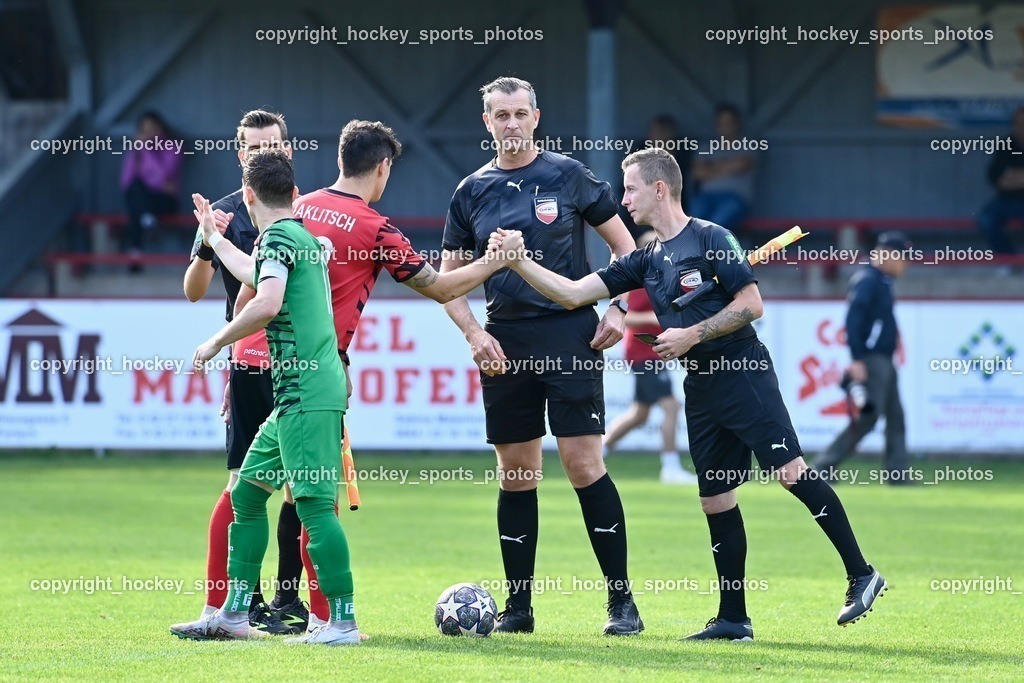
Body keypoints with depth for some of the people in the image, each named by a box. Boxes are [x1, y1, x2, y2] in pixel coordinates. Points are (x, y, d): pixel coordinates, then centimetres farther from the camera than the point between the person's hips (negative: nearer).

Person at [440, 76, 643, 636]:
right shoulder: (472, 191, 10)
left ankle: (621, 599, -3)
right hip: (504, 344, 3)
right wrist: (473, 332, 0)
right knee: (514, 475, 6)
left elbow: (623, 244, 8)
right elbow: (449, 276, 15)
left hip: (570, 336, -3)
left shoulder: (567, 176, 2)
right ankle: (518, 606, 12)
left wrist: (618, 308, -4)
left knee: (583, 463, -10)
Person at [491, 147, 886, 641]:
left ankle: (861, 576, -11)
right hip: (700, 389, 8)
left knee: (790, 472, -16)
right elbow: (573, 293, 12)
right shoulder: (646, 261, 14)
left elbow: (751, 304, -11)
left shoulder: (710, 238, -7)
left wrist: (693, 335, -14)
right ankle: (733, 619, 11)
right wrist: (517, 261, 5)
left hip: (743, 373, -8)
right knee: (715, 499, 6)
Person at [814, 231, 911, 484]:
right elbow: (853, 319, -22)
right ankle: (823, 466, -9)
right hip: (871, 360, -10)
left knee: (896, 416, 9)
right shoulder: (867, 280, -14)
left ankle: (897, 472, 12)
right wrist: (856, 360, -26)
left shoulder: (882, 281, 16)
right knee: (868, 416, -12)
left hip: (885, 360, 10)